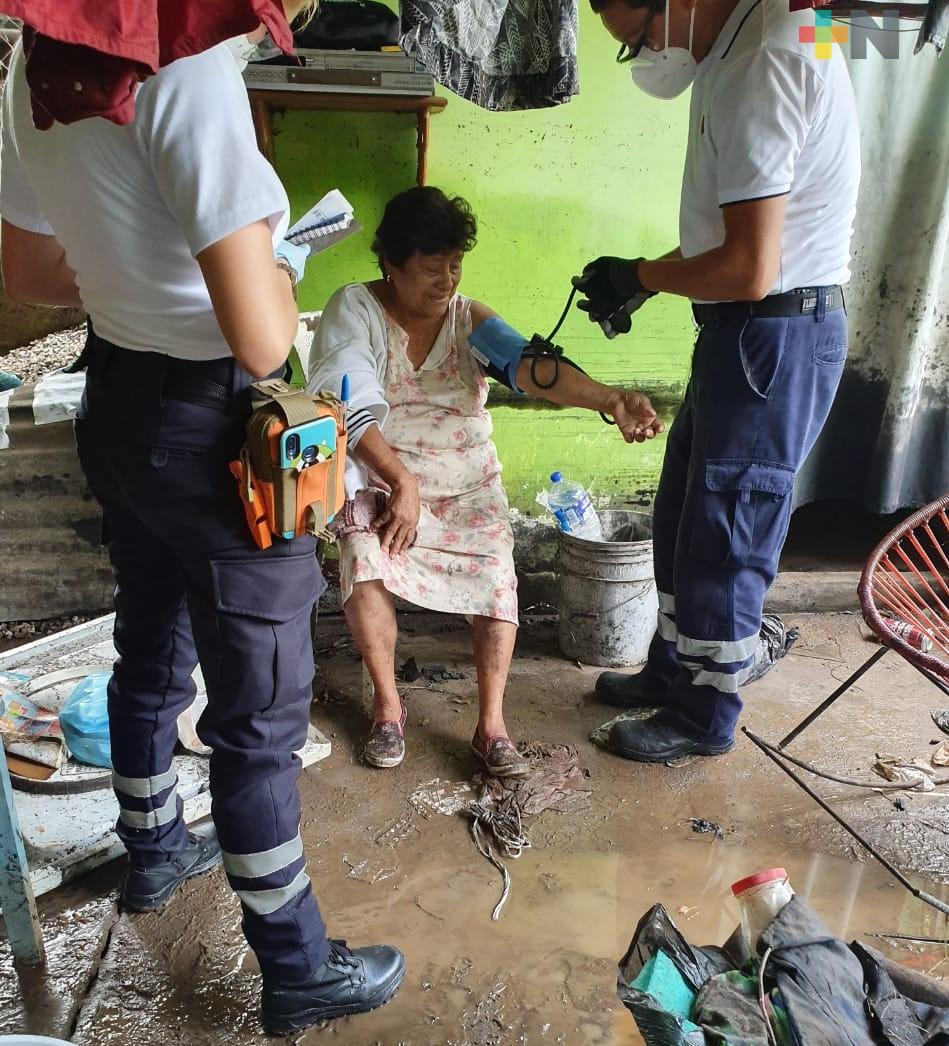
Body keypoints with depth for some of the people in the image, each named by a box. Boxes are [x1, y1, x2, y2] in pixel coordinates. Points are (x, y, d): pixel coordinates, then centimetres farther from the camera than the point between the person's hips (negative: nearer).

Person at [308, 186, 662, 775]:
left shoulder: (468, 319, 1)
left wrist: (609, 399, -36)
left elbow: (529, 366, -18)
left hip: (466, 482, 2)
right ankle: (388, 705, -8)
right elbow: (351, 407, -14)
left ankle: (492, 724, -12)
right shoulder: (354, 308, -4)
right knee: (365, 557, -29)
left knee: (495, 567, -23)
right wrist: (401, 481, -23)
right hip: (377, 474, -2)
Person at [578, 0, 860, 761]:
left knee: (724, 534, 3)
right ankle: (675, 671, 37)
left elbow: (749, 269, -25)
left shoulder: (758, 70, -21)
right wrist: (641, 284, 10)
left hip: (775, 337, -10)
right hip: (746, 331, 10)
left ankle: (706, 717, 23)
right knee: (682, 517, 18)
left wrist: (641, 277, -10)